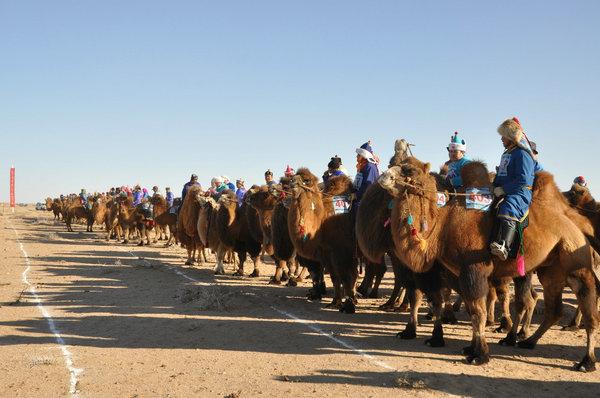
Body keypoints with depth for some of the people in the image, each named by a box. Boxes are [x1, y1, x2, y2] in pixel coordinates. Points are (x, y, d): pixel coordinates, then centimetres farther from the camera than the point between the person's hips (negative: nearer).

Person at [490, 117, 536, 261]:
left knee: (508, 208, -37)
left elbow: (523, 180, -16)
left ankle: (503, 246, -56)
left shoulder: (523, 154, -7)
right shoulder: (506, 153, 24)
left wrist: (503, 189, -15)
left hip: (520, 193, -11)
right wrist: (494, 186, 18)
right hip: (504, 193, 11)